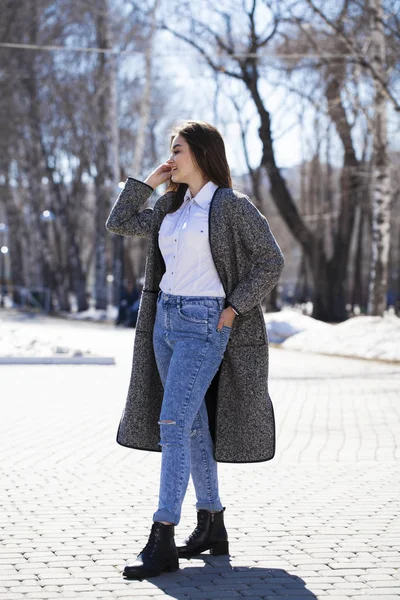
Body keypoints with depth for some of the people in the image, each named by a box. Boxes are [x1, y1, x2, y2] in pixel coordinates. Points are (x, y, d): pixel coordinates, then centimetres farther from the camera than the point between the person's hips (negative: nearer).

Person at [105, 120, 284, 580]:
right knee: (193, 426, 11)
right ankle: (212, 527, 21)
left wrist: (234, 308, -13)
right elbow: (118, 224, 17)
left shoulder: (232, 205, -8)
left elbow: (271, 261, -9)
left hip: (204, 324, -8)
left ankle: (162, 541, -16)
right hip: (166, 320, 8)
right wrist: (147, 182, 10)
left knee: (172, 425, -16)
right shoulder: (172, 207, 13)